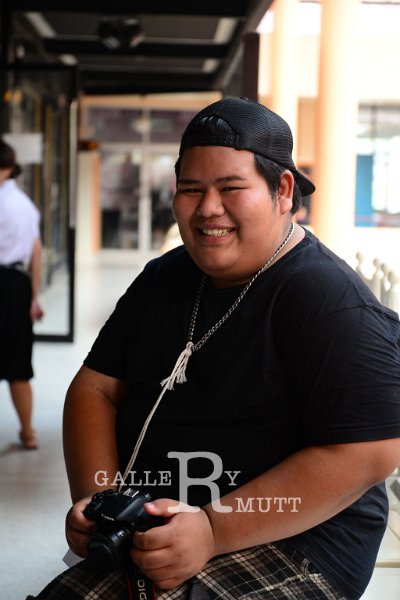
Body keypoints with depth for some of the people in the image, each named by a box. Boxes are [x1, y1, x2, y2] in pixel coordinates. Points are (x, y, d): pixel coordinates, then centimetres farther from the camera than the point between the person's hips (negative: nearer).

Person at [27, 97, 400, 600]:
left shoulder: (329, 301, -14)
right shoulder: (164, 279, 11)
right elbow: (96, 388, 11)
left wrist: (213, 530, -24)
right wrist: (94, 497, -8)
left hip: (290, 544, -7)